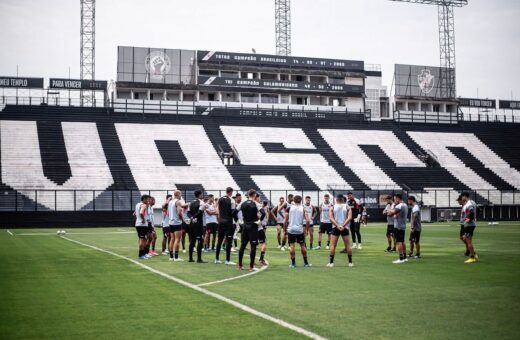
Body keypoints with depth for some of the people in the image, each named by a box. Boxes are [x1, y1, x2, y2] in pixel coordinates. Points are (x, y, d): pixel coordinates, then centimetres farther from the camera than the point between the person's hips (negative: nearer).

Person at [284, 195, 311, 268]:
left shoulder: (289, 208, 2)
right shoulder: (303, 209, 3)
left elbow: (285, 221, 1)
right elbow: (307, 220, -8)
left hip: (291, 229, -1)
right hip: (300, 230, 1)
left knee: (291, 245, 3)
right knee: (302, 245, 13)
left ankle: (293, 263, 1)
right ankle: (306, 263, 20)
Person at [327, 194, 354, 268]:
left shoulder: (332, 207, 6)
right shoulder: (347, 207, 6)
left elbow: (331, 218, -6)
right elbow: (349, 218, -8)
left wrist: (337, 225, -14)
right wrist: (343, 225, -15)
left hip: (335, 228, 0)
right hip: (345, 228, 1)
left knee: (332, 245, 4)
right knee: (348, 245, 8)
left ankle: (331, 262, 1)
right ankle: (350, 262, 10)